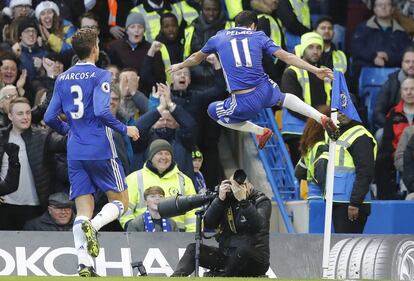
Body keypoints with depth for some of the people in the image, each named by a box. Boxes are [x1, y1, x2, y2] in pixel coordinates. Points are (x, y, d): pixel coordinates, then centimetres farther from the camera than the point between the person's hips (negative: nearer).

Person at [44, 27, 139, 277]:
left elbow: (50, 118, 10)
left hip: (75, 153, 5)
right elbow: (101, 111, -19)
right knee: (121, 202, 8)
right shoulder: (100, 76, -6)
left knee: (83, 211, 3)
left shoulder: (63, 79, 11)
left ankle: (84, 264, -14)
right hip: (101, 150, -5)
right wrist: (125, 129, -6)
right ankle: (93, 225, -24)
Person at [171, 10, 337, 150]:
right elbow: (287, 57, 3)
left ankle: (260, 131, 16)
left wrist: (179, 66, 53)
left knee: (213, 111, 26)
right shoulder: (258, 36, 12)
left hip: (244, 104, -3)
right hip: (266, 92, 3)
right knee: (282, 97, 37)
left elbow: (196, 58, 32)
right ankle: (321, 117, 20)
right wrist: (315, 70, 4)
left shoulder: (218, 37, 14)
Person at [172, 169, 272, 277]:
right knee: (193, 248, -13)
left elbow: (258, 225, -24)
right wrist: (220, 199, -16)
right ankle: (177, 276, -36)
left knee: (243, 250, -38)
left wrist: (243, 200, -31)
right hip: (226, 255, 4)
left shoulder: (262, 201, -3)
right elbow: (208, 224, -5)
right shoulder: (227, 199, 6)